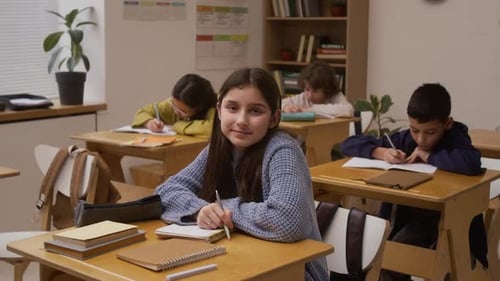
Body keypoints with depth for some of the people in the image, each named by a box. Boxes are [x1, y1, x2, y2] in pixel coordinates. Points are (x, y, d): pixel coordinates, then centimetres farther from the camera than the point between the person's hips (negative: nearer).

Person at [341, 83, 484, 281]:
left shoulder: (455, 138, -14)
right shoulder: (404, 139, -4)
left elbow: (472, 164, -40)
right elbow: (349, 144, 0)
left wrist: (428, 156, -27)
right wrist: (380, 152, -19)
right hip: (410, 215, 4)